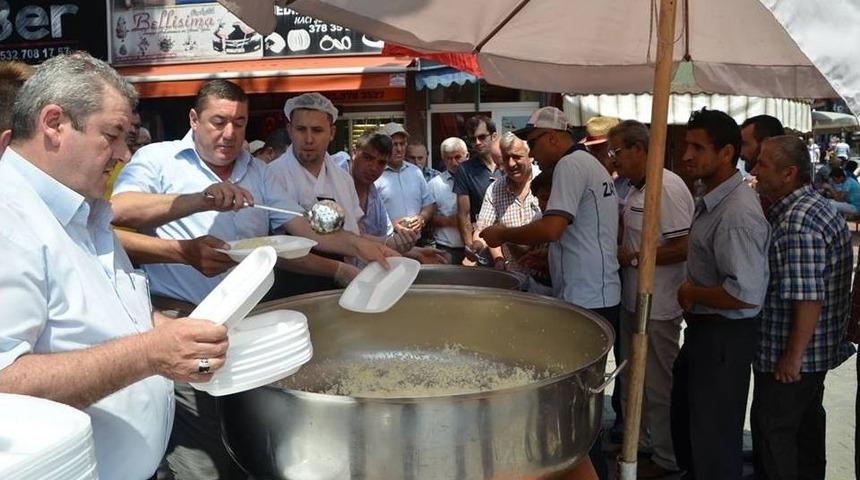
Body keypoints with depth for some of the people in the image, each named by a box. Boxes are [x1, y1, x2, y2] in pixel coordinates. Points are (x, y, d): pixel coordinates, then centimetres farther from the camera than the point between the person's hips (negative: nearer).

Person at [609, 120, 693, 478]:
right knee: (634, 380, 21)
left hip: (658, 308, -9)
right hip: (633, 300, 9)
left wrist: (632, 257, -19)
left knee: (658, 385, 5)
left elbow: (683, 248, -24)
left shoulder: (668, 188, -20)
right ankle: (636, 439, 38)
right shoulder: (634, 190, 9)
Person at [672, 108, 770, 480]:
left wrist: (692, 293, -18)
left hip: (724, 336, -10)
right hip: (702, 327, 10)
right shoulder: (711, 200, 6)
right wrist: (692, 295, 7)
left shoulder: (737, 213, -26)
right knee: (685, 416, 26)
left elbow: (746, 294, -32)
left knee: (715, 437, 6)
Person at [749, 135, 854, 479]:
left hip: (787, 361, -10)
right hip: (816, 353, 10)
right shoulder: (815, 206, 9)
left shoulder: (797, 222, -24)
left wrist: (793, 356, -22)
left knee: (772, 435, 2)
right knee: (806, 426, 22)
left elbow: (809, 298, -27)